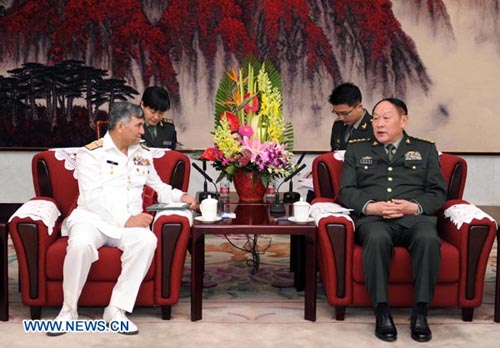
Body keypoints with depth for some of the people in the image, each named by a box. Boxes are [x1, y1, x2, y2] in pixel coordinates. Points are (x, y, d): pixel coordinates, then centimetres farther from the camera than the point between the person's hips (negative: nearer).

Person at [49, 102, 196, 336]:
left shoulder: (143, 154, 16)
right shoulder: (91, 154, -3)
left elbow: (158, 187, 27)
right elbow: (92, 199, -13)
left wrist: (180, 196, 6)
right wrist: (126, 220, -21)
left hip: (130, 222, 4)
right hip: (93, 218, -4)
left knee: (147, 241, -31)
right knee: (81, 244, -37)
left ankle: (116, 310, -23)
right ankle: (68, 311, -14)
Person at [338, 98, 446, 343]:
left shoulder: (425, 150, 22)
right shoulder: (356, 150, 22)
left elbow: (438, 192, 12)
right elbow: (346, 191, 10)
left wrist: (414, 206, -9)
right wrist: (371, 206, -10)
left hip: (414, 216, 1)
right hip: (373, 218, 0)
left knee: (429, 239, -35)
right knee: (377, 238, -37)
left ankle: (420, 312, -26)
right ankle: (382, 313, -29)